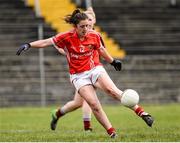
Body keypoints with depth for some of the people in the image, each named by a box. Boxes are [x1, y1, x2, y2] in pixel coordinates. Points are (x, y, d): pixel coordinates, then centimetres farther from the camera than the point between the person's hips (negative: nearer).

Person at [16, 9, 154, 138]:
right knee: (94, 104, -17)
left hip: (95, 69, 1)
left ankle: (141, 112, -21)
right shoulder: (66, 37, -10)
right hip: (79, 76, -1)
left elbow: (101, 49, 16)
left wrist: (113, 61, 27)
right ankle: (112, 133, -12)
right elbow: (46, 42, -6)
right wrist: (28, 45, -18)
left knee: (112, 90, -23)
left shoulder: (94, 36, -4)